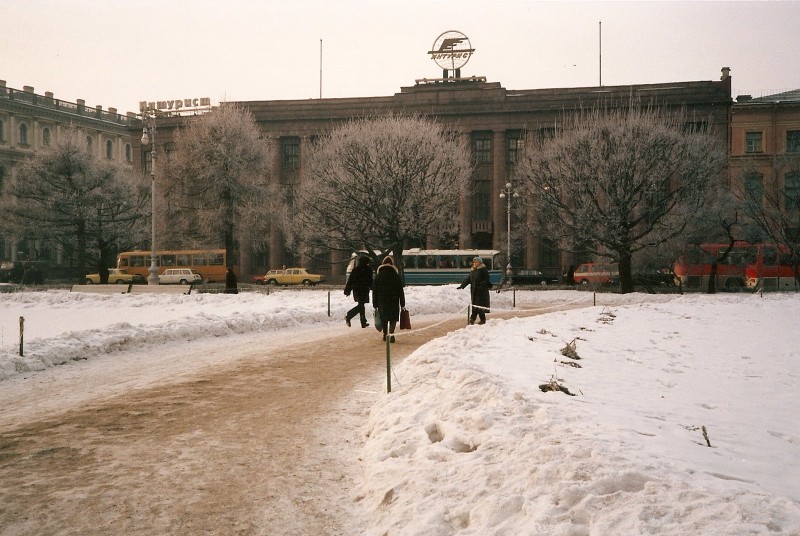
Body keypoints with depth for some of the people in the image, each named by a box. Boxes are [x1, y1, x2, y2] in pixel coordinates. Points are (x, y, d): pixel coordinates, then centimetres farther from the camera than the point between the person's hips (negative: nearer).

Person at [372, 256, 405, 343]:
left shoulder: (378, 276, 2)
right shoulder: (396, 275, 0)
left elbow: (375, 290, 2)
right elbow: (401, 291, 1)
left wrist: (375, 304, 6)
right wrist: (402, 304, 6)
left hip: (382, 300, 1)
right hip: (394, 300, -1)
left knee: (384, 318, 16)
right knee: (393, 318, 2)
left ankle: (385, 334, 22)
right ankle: (391, 333, -19)